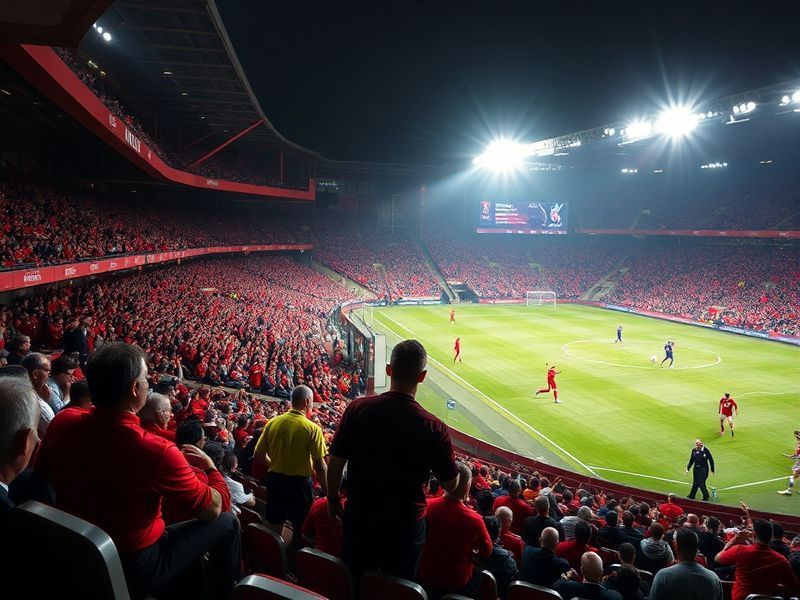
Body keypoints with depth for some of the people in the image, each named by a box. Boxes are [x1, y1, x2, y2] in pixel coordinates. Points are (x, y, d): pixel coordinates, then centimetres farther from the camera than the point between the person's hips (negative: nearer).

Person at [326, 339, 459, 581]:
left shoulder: (357, 408, -15)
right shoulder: (434, 428, -21)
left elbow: (335, 462, -6)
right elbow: (450, 485, -9)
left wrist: (333, 500, 11)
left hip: (359, 517, 2)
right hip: (405, 525, -2)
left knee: (353, 583, 24)